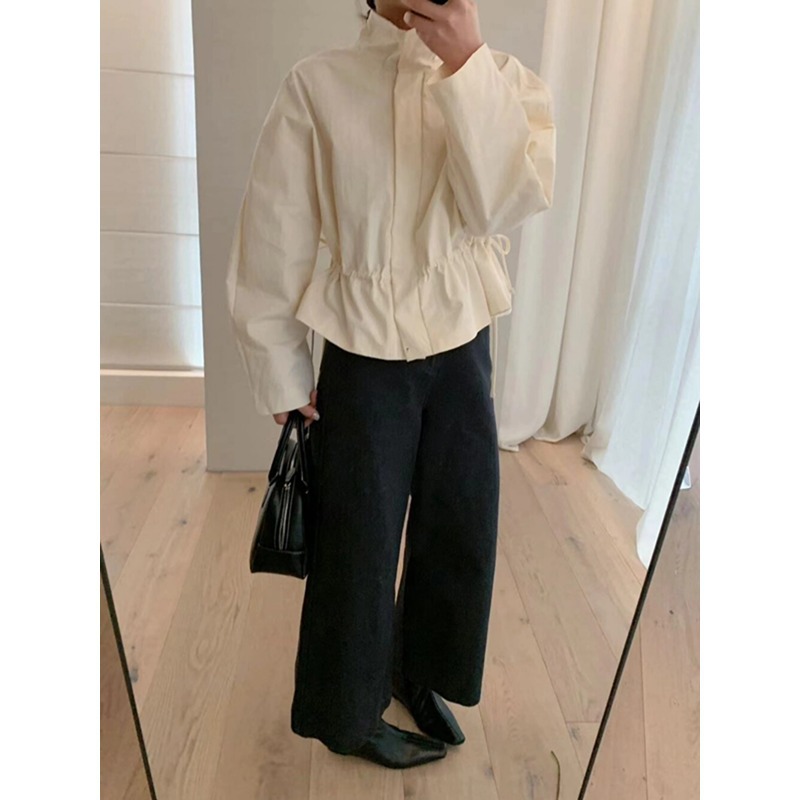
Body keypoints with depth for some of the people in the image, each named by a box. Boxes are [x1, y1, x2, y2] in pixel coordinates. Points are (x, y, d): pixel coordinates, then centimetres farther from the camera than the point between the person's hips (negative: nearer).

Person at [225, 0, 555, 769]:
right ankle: (346, 715, 38)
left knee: (462, 528, 15)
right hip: (365, 359, -3)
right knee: (358, 543, 10)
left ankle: (419, 675, 44)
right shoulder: (318, 84, -9)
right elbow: (272, 239, -7)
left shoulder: (502, 77, 0)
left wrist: (466, 63, -22)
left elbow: (511, 199, -17)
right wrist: (284, 379, -4)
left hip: (465, 349, 4)